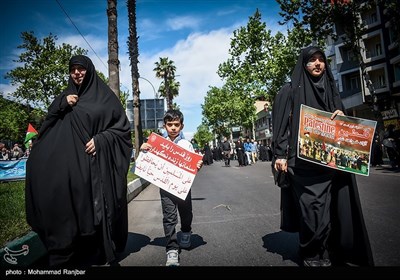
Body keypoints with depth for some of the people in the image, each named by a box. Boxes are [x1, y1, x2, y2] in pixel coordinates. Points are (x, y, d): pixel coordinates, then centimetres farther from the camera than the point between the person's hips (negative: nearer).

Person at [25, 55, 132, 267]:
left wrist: (101, 139, -14)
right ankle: (67, 256, 14)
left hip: (96, 163, -3)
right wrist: (62, 105, -3)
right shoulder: (66, 97, 18)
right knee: (68, 207, 1)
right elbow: (48, 126, 13)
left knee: (96, 207, -1)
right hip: (69, 164, 3)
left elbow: (122, 127, 1)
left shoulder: (105, 96, 5)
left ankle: (100, 253, 13)